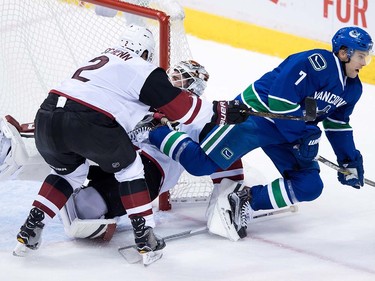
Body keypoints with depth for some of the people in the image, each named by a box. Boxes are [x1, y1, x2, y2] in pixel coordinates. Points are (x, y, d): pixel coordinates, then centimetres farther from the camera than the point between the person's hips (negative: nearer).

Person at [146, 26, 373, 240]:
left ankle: (244, 200, -3)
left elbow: (338, 126, 21)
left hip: (287, 133, 9)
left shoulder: (352, 88, 9)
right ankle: (155, 132, 4)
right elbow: (280, 101, -25)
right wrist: (304, 135, -21)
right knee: (201, 164, -19)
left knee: (310, 186, -4)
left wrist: (350, 159, 15)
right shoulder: (314, 62, -20)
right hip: (255, 114, -9)